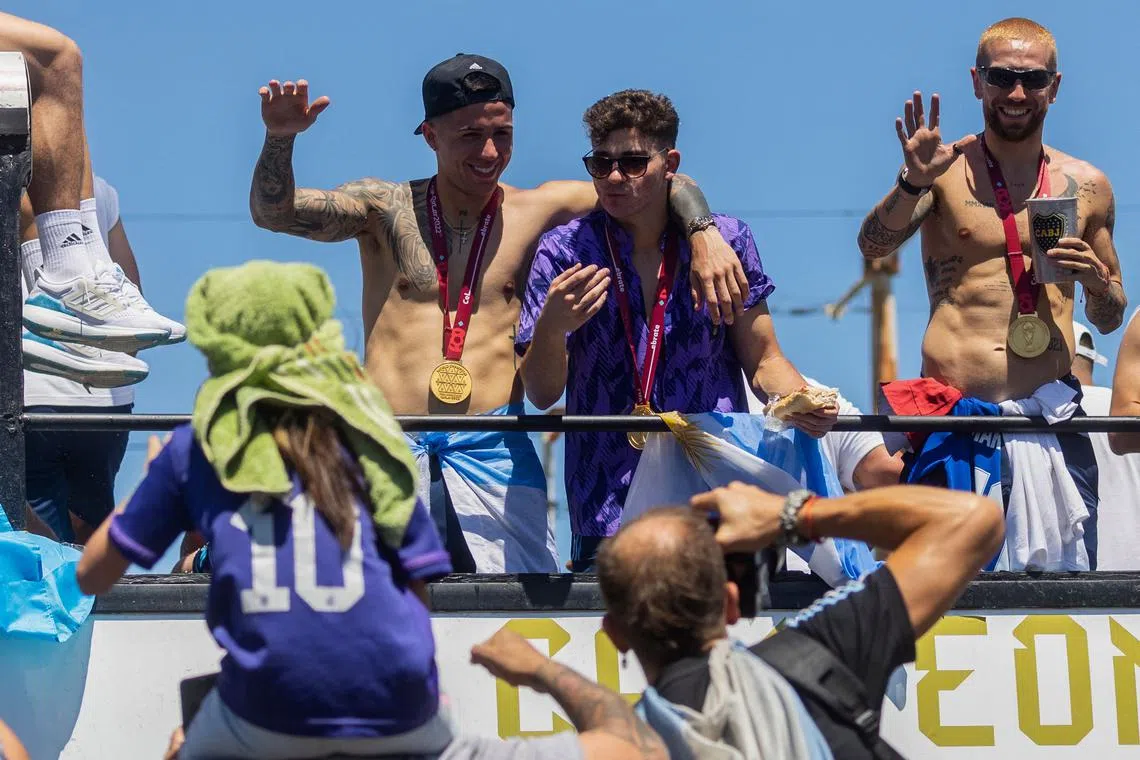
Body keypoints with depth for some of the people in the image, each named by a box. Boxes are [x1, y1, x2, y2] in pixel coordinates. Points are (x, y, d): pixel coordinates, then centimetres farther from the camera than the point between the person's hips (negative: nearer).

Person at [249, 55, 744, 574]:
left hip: (494, 450, 1)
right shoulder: (384, 210, 10)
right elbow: (272, 211, 0)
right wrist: (280, 139, -18)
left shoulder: (537, 211, 11)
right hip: (389, 449, -1)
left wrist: (704, 236, -5)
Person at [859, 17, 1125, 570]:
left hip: (1051, 418, 2)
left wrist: (1097, 281, -1)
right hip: (953, 416, -2)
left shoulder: (1085, 186, 12)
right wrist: (914, 182, -29)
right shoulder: (947, 168, 5)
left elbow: (1109, 321, 21)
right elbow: (873, 245, -11)